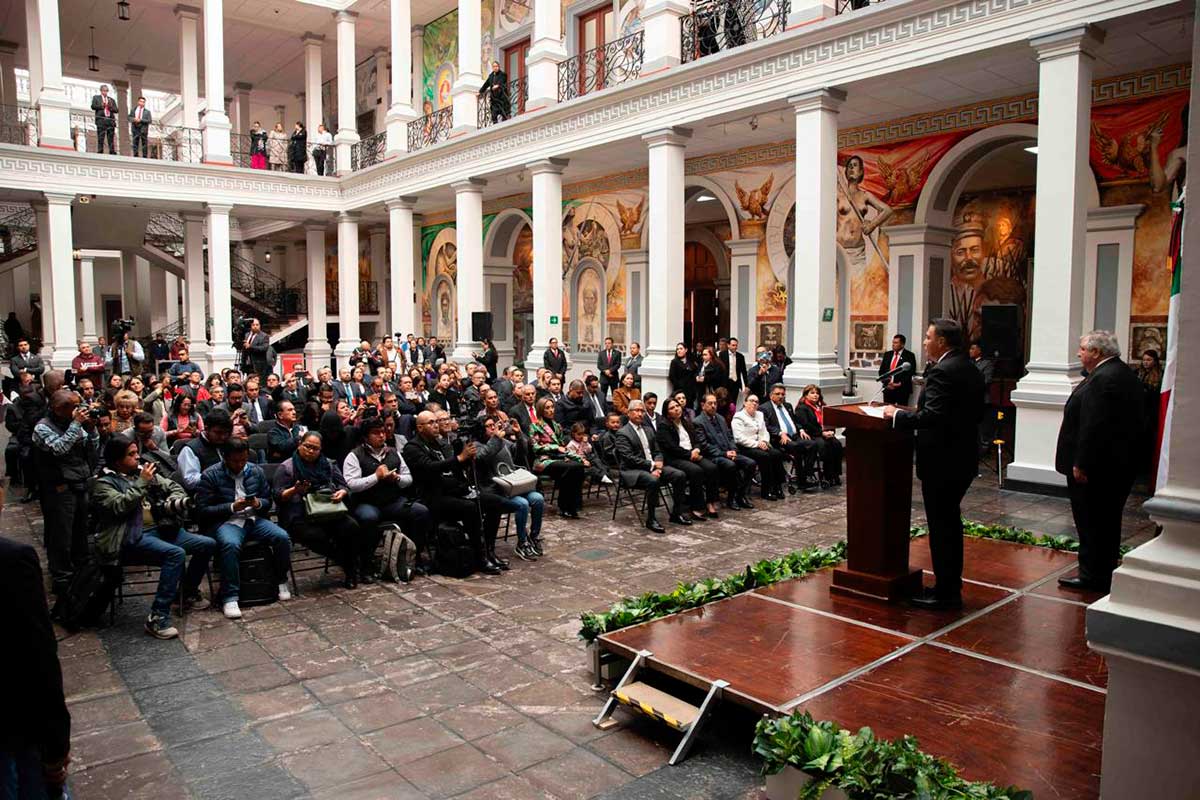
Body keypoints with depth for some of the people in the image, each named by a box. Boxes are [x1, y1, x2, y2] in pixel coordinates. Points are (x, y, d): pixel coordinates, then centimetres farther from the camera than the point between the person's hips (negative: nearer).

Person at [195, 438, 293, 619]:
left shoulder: (256, 471, 11)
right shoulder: (210, 475, -1)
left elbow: (268, 501, 16)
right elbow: (203, 511, -6)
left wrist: (258, 503, -8)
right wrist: (232, 507, -16)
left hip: (253, 518, 4)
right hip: (224, 522, -4)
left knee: (282, 537, -22)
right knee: (230, 544, -38)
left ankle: (281, 581, 1)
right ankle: (229, 598, -30)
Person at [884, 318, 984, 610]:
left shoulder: (941, 372, -19)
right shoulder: (970, 368, 10)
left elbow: (931, 417, -28)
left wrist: (897, 415, -14)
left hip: (941, 461, -10)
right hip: (963, 457, 10)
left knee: (941, 526, -1)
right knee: (951, 522, 18)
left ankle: (946, 593, 8)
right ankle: (951, 586, 29)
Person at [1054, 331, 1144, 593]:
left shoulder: (1103, 379, -21)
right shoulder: (1125, 374, 12)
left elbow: (1093, 426, -25)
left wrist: (1080, 464, -20)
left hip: (1095, 467, -10)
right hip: (1119, 463, 10)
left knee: (1091, 523, -1)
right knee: (1107, 521, 18)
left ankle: (1093, 576, 7)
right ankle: (1104, 574, 28)